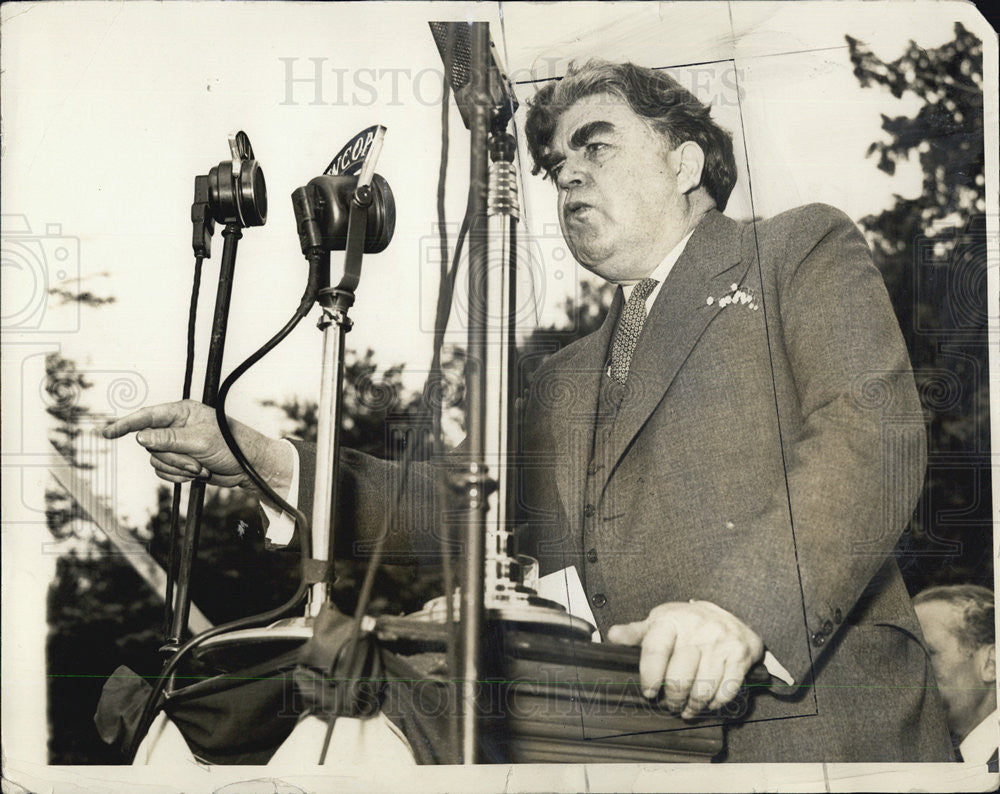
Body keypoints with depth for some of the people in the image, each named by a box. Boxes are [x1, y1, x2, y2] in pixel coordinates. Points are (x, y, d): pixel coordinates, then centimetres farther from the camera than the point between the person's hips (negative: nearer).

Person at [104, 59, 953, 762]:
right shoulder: (566, 381, 26)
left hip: (819, 718, -4)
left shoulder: (803, 251, 8)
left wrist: (745, 606, -21)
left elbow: (872, 433, -6)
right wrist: (267, 462, 5)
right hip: (637, 734, 5)